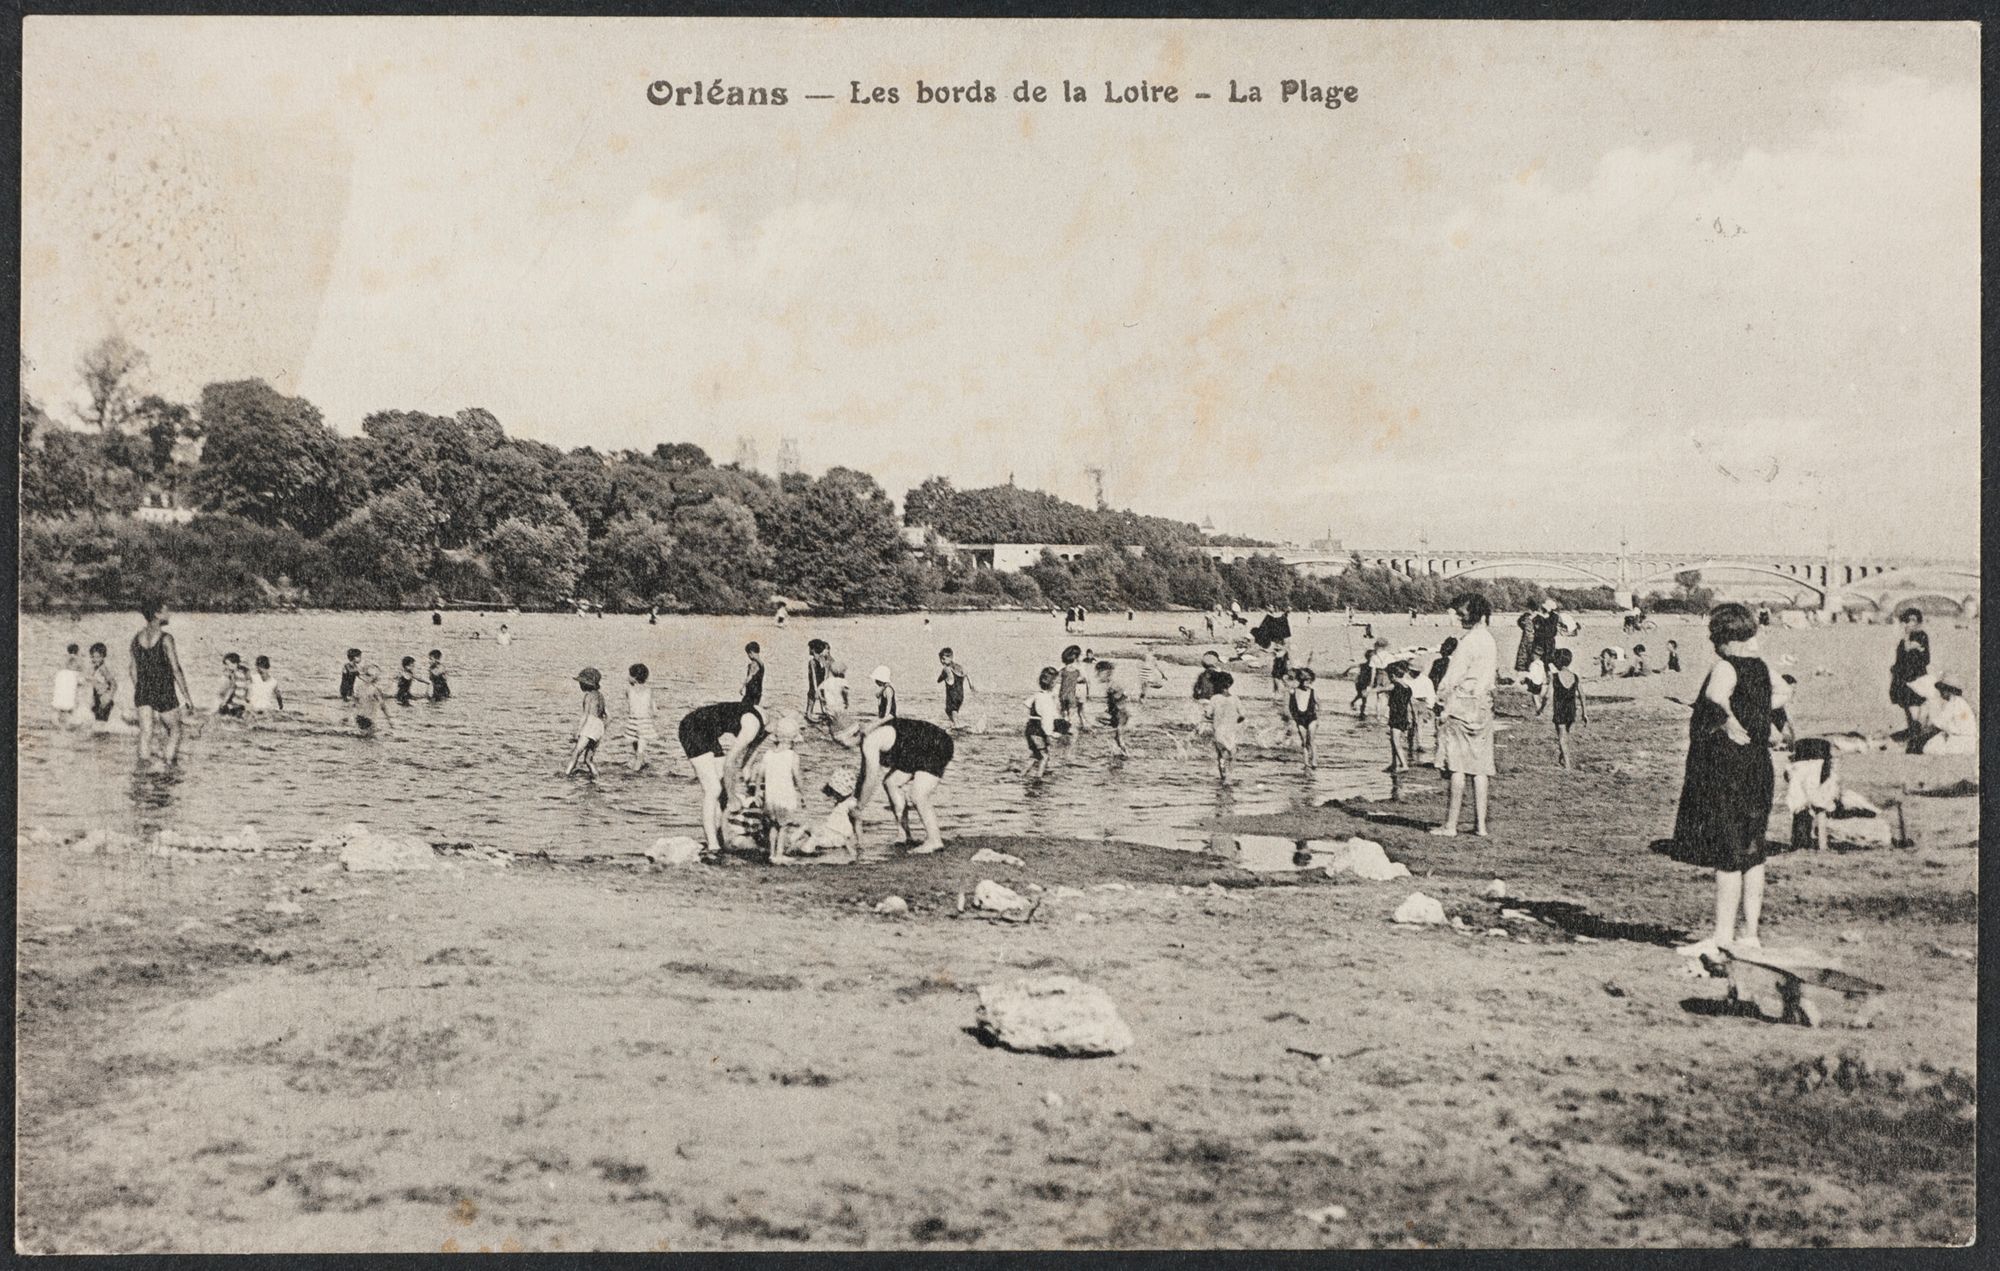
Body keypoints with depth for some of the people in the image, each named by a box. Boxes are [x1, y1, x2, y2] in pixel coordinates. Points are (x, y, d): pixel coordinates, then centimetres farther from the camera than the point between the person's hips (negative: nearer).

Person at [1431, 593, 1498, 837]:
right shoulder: (1489, 639, 12)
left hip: (1463, 704, -8)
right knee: (1479, 767, 8)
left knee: (1457, 767, -6)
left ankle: (1451, 824, -5)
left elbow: (1454, 679, -15)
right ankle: (1480, 824, 9)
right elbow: (1494, 668, 15)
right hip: (1483, 706, 8)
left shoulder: (1469, 641, -13)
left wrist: (1446, 709, -12)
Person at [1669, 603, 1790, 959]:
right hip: (1758, 769, 8)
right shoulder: (1761, 666, 8)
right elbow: (1780, 695, 31)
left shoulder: (1726, 667, -15)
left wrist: (1730, 723, -27)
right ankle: (1750, 933, 20)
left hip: (1725, 773, -8)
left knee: (1727, 856, -5)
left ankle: (1722, 936, -2)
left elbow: (1716, 695, -39)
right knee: (1751, 853, 13)